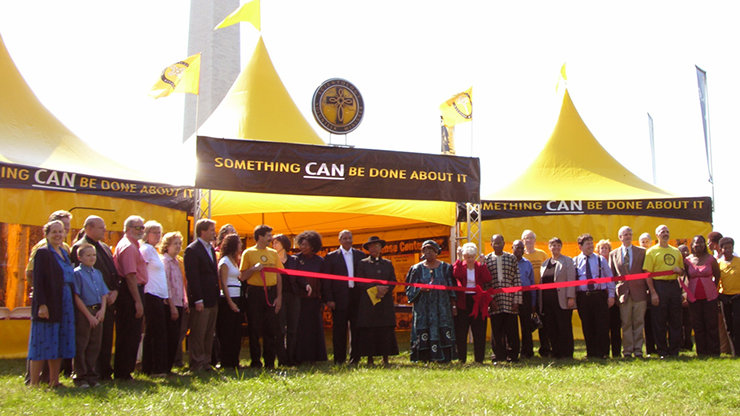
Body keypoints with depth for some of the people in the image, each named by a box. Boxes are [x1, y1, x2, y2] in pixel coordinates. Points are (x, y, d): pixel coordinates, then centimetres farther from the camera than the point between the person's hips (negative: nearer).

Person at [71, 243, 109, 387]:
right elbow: (76, 297, -10)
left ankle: (92, 375, 17)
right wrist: (89, 315, -12)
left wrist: (102, 310, -3)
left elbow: (104, 294, 14)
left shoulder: (97, 273, 13)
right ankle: (80, 377, 6)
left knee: (95, 345, 9)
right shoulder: (77, 273, -6)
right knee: (81, 346, -2)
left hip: (97, 312, 6)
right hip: (83, 312, -6)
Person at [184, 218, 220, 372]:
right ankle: (197, 364, 6)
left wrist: (217, 296, 16)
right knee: (198, 334, -1)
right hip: (201, 300, -8)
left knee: (209, 334, 12)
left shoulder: (211, 249, 16)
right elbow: (192, 277, -15)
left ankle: (206, 362, 19)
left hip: (213, 300, 8)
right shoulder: (192, 250, -10)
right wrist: (197, 300, -18)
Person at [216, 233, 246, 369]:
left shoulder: (234, 260, 18)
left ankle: (234, 361, 15)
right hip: (228, 299, -9)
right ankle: (226, 362, 2)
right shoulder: (225, 261, -8)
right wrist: (230, 302, -18)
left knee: (236, 333, 10)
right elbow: (223, 283, -13)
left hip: (237, 299, 9)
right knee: (227, 332, -4)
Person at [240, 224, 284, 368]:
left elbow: (278, 276, 12)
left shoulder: (273, 253, 13)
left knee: (271, 328, 2)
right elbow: (242, 276, 1)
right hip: (255, 293, -3)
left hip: (271, 292, 3)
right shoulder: (248, 253, 3)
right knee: (254, 328, 0)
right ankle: (255, 361, 9)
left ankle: (269, 361, 11)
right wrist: (254, 268, -15)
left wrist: (279, 296, 5)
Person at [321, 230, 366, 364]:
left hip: (357, 296, 2)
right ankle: (339, 358, 9)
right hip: (340, 297, -2)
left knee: (356, 328, 5)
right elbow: (325, 280, 0)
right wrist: (329, 299, -8)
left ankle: (355, 357, 14)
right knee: (339, 329, 2)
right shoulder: (331, 257, 4)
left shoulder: (360, 255, 12)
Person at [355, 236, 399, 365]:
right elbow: (359, 283, 0)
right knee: (369, 330, -5)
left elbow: (393, 281, 11)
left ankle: (385, 358, 3)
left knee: (386, 330, -3)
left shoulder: (388, 263, 17)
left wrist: (385, 289, -9)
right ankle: (370, 358, 0)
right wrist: (376, 288, -11)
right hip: (368, 301, -2)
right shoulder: (362, 263, 9)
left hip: (386, 302, 2)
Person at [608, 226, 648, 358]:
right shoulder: (613, 254, 10)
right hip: (623, 292, 1)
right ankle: (627, 350, 7)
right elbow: (611, 275, 12)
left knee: (639, 322, 1)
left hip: (639, 292, 0)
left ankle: (638, 349, 8)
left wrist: (648, 290, 1)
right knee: (626, 323, 2)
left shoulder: (641, 252, 8)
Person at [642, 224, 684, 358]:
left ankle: (674, 351, 14)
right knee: (659, 321, -2)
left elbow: (682, 271, 24)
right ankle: (662, 351, 7)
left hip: (674, 285, 4)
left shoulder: (676, 251, 16)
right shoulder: (651, 251, 2)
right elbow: (648, 274, -5)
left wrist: (679, 270, -1)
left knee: (675, 320, 5)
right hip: (659, 286, -4)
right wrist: (653, 292, -13)